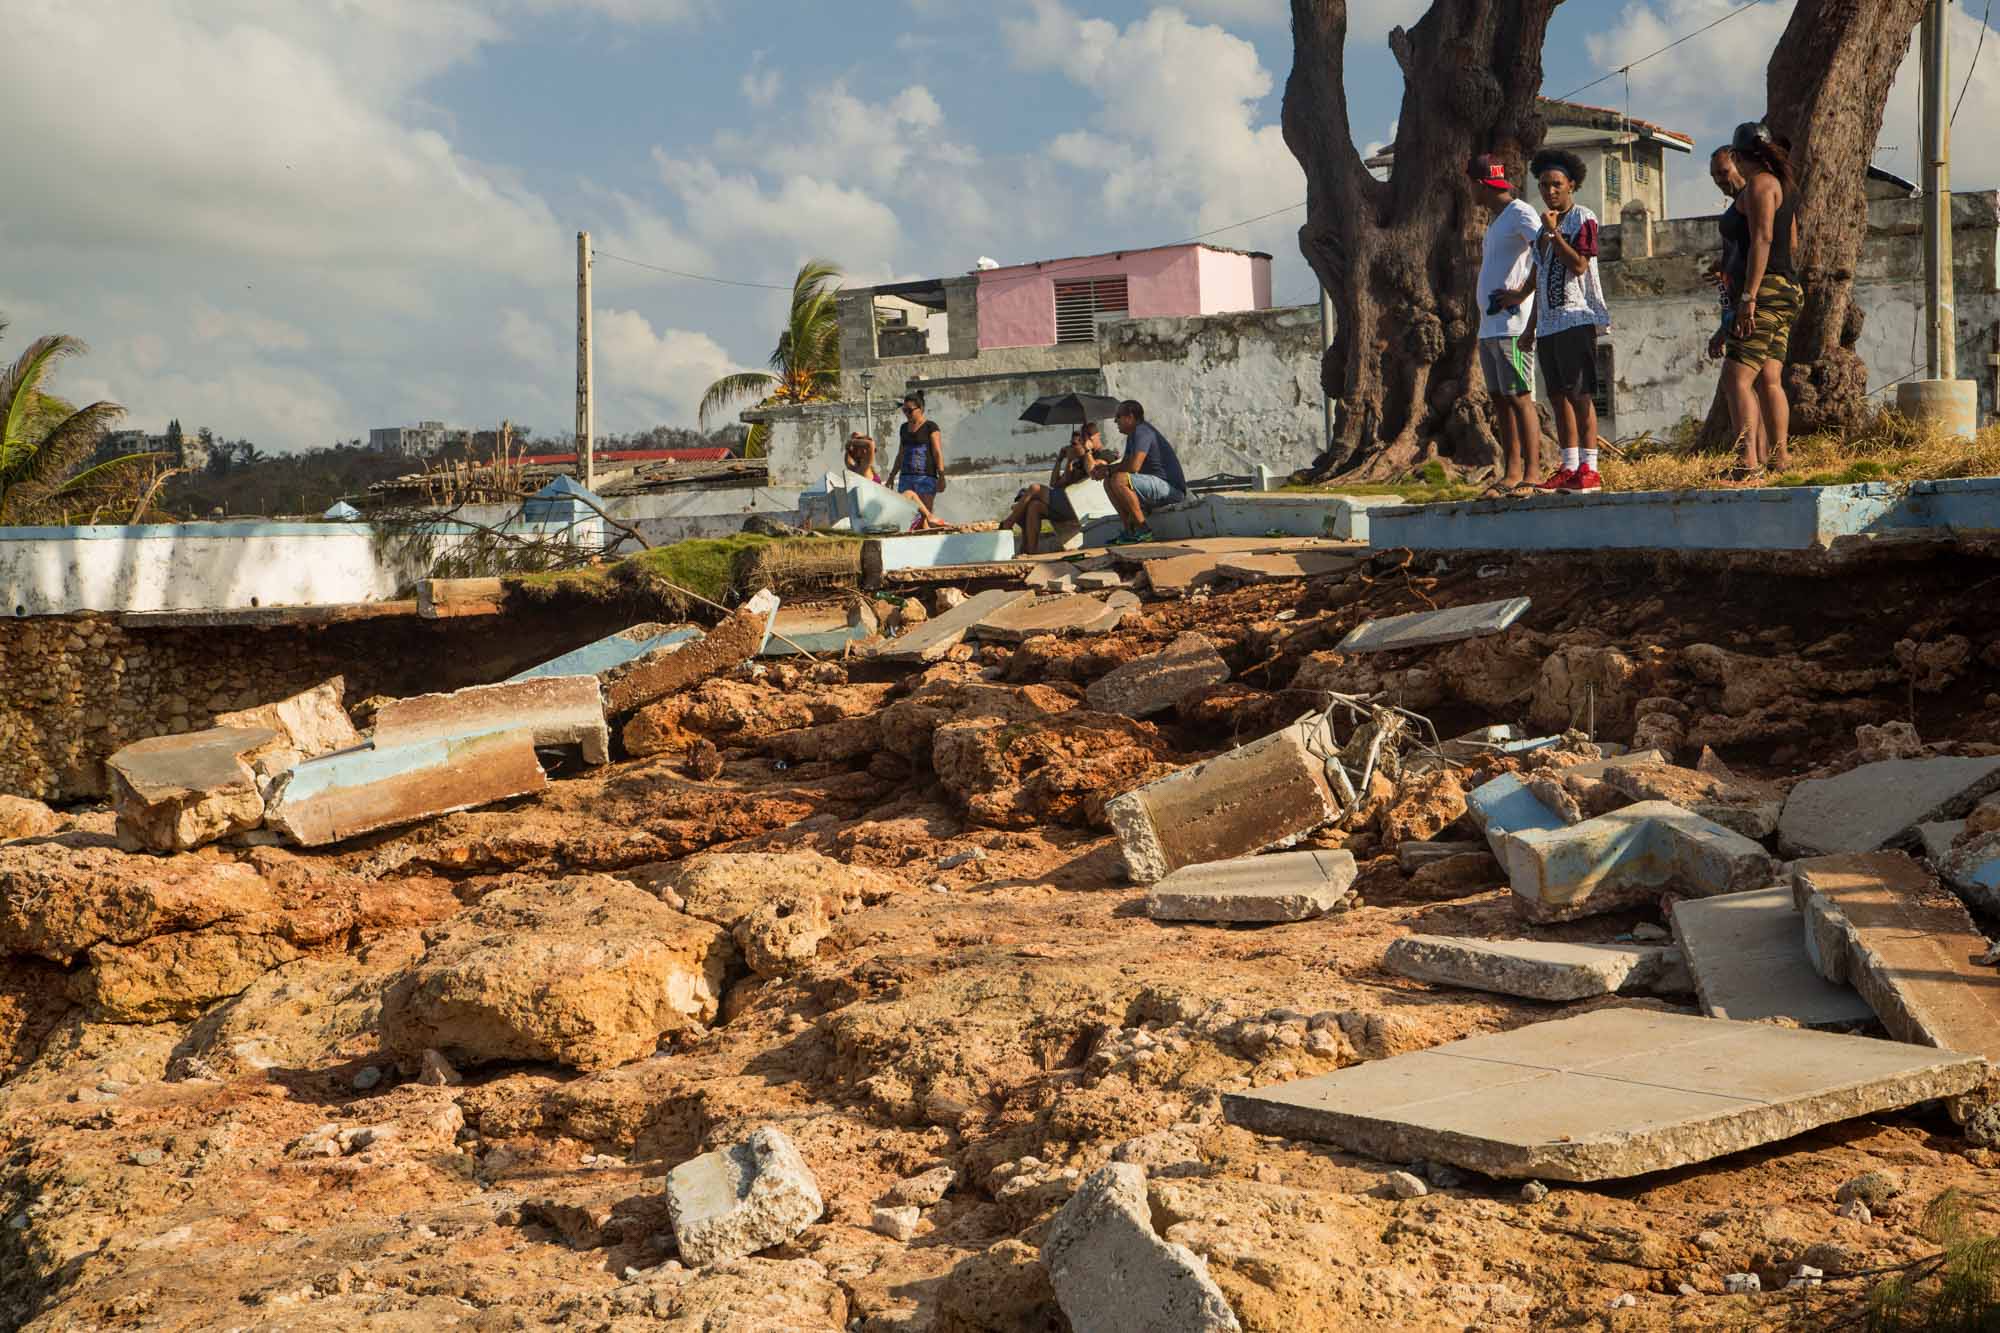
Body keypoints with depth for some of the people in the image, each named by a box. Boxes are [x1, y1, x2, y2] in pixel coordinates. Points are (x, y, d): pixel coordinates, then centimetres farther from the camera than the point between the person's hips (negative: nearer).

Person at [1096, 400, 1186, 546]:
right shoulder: (1132, 435, 17)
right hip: (1158, 488, 11)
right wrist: (1106, 467, 5)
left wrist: (1109, 471, -10)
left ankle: (1143, 531, -21)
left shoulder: (1142, 431, -15)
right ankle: (1130, 530, 4)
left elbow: (1134, 466, -26)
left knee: (1119, 480, -28)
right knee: (1108, 482, 12)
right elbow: (1125, 464, 25)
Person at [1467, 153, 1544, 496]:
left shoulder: (1520, 213, -9)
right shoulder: (1496, 220, 22)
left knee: (1519, 397, -10)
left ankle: (1532, 473, -10)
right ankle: (1511, 473, 12)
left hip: (1511, 326, -10)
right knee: (1500, 399, 9)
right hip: (1488, 326, 10)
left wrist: (1522, 293, -21)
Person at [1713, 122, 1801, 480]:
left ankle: (1749, 462, -28)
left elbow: (1762, 239, -19)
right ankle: (1779, 458, 15)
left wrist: (1749, 296, -24)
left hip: (1764, 293, -11)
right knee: (1768, 379, 12)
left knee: (1736, 379, -17)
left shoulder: (1759, 183, -9)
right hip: (1786, 290, 11)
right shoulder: (1781, 185, 20)